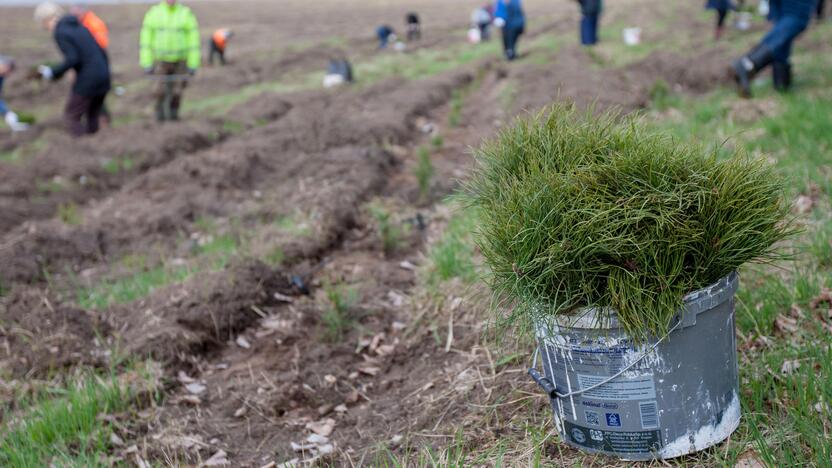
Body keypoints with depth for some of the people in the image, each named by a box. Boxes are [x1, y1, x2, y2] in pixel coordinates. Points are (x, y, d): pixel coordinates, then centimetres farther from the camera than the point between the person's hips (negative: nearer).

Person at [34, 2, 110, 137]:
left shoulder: (60, 32, -9)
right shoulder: (79, 27, 16)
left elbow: (72, 59, -21)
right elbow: (101, 52, 16)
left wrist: (52, 73, -8)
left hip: (87, 80, -8)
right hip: (103, 76, 8)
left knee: (71, 117, 8)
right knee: (92, 117, 19)